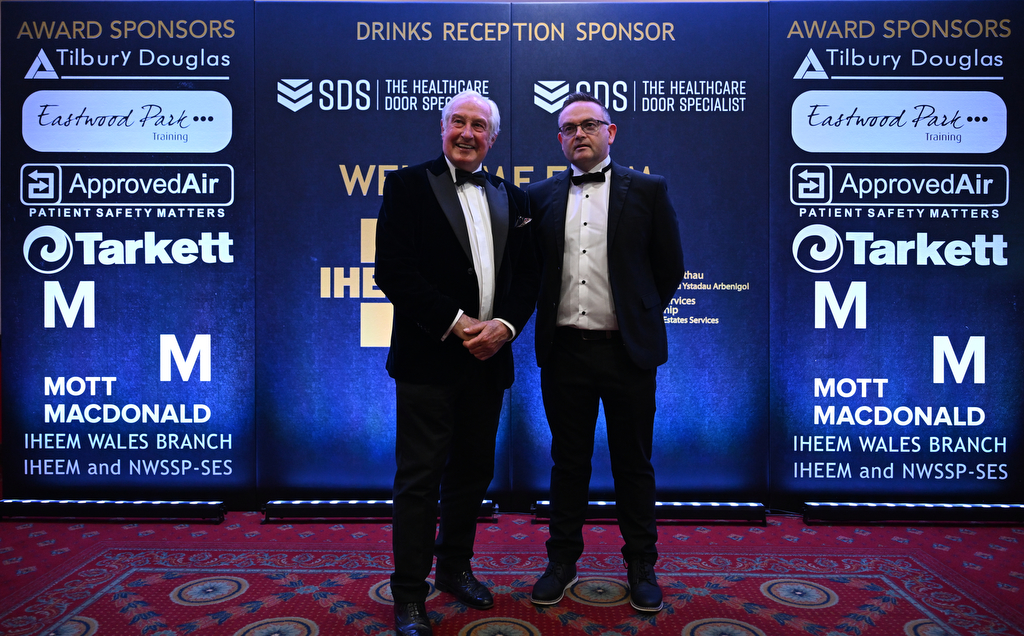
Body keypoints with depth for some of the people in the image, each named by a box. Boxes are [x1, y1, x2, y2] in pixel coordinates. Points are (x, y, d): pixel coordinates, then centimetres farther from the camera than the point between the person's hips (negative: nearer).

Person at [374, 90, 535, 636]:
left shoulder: (510, 196, 14)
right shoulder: (408, 185, 0)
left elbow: (527, 277, 10)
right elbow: (391, 270, -10)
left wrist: (503, 325, -8)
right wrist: (454, 323, -15)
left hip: (488, 359, 5)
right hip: (429, 359, -5)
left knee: (473, 472, 16)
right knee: (419, 478, 1)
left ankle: (455, 569, 35)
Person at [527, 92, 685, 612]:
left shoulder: (647, 191, 2)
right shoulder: (541, 196, 8)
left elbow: (670, 267, 5)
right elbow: (531, 268, 11)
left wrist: (640, 317, 5)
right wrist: (551, 318, 4)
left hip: (626, 350, -1)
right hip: (564, 350, 2)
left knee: (633, 463, 10)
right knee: (568, 461, 13)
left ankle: (641, 565, 28)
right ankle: (562, 561, 29)